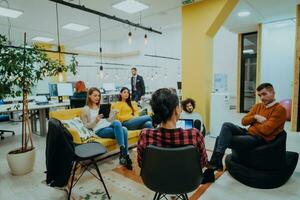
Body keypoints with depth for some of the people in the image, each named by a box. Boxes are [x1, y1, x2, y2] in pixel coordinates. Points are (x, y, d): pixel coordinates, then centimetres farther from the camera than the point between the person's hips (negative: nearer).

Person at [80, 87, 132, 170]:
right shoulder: (85, 109, 6)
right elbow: (86, 126, 4)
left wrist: (113, 113, 2)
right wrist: (95, 121, -13)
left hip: (109, 126, 5)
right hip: (99, 130, -5)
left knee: (124, 129, -30)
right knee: (117, 123, -35)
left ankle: (124, 154, -25)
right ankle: (124, 153, -35)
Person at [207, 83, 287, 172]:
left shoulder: (280, 109, -8)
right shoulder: (258, 106, 14)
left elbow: (266, 130, -18)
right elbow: (243, 121, 9)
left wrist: (253, 123, -1)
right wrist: (255, 117, -8)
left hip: (260, 139, -7)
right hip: (249, 133, 7)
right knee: (227, 125, -16)